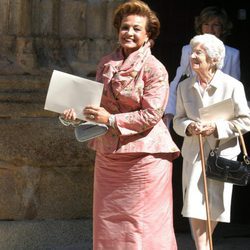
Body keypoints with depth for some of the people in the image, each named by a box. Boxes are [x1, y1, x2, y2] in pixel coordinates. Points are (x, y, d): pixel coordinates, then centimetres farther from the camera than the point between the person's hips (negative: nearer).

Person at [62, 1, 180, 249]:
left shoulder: (155, 69, -8)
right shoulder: (106, 64, 10)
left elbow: (151, 115, -14)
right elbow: (96, 100, 17)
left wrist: (111, 119, -21)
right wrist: (78, 111, -4)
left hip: (145, 156, -6)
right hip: (107, 154, 6)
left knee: (143, 224, -3)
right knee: (108, 223, 9)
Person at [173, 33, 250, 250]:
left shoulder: (232, 86, -8)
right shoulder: (184, 87, 3)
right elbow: (178, 120, 9)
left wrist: (216, 128, -17)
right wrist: (189, 127, -14)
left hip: (222, 154, -2)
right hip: (194, 154, 2)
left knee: (215, 207, 6)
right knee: (194, 207, -7)